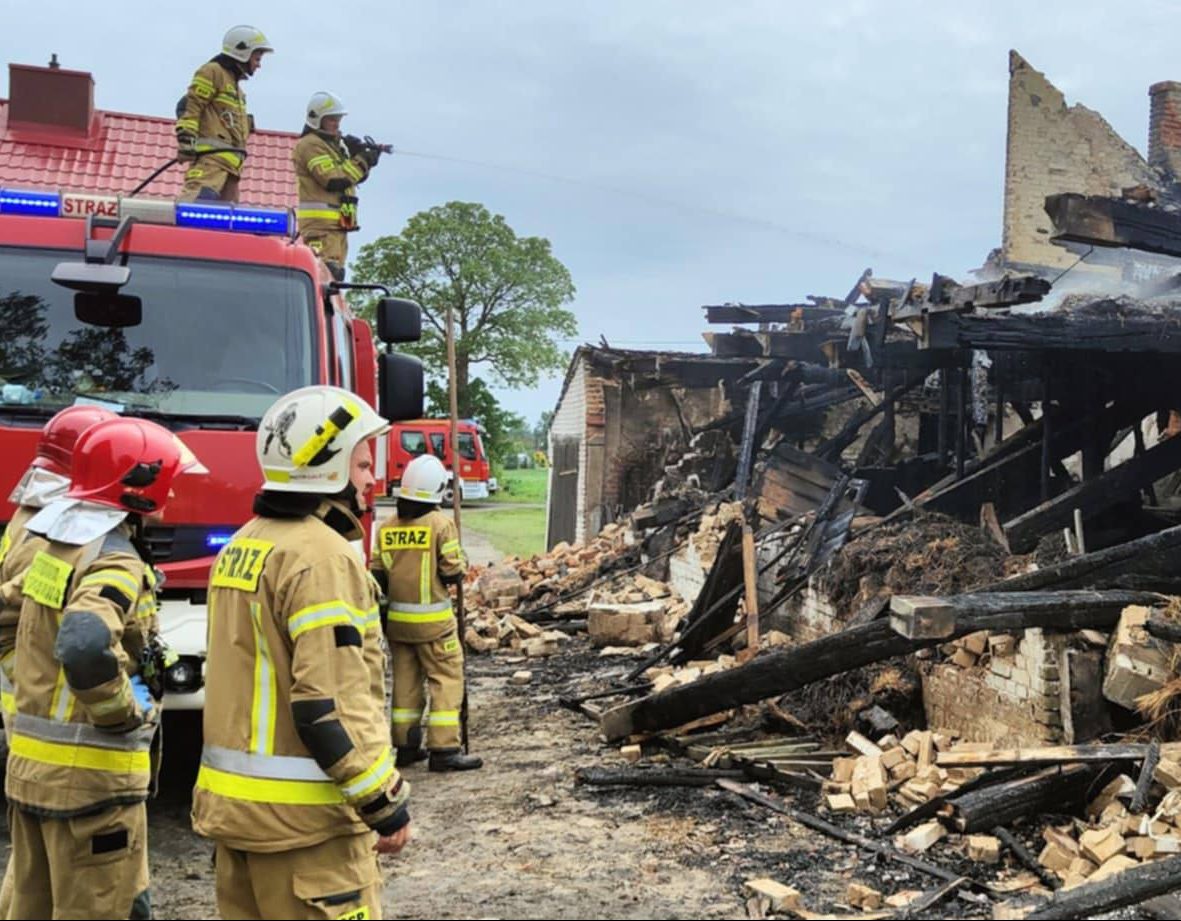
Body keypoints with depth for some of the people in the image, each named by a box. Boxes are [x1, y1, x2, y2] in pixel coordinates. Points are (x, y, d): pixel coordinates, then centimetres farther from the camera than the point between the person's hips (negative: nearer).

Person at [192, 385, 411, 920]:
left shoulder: (244, 543, 11)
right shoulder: (322, 556, -18)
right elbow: (332, 704, -23)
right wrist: (384, 802, -15)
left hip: (234, 802, 9)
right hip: (300, 816, -9)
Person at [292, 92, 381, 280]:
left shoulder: (334, 143, 24)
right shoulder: (311, 144, -7)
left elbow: (355, 176, 19)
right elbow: (333, 179, -18)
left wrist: (365, 159, 0)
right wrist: (362, 161, -10)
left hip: (336, 223, 10)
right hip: (320, 222, -10)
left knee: (335, 272, 10)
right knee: (326, 272, -19)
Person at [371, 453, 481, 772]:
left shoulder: (386, 527, 2)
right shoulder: (440, 524, -13)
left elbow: (377, 575, 3)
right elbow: (453, 572, -13)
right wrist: (460, 567, 8)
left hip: (397, 617, 5)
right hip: (432, 619, -5)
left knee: (405, 679, 14)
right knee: (447, 678, 1)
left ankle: (406, 745, 20)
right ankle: (443, 749, -3)